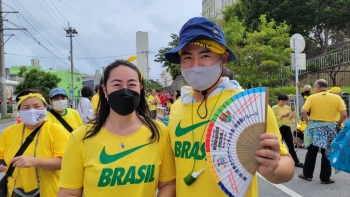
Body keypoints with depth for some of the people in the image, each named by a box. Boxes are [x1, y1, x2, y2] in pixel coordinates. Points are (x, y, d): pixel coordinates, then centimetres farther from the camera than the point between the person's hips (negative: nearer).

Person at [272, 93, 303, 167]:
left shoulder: (288, 107, 11)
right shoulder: (274, 108, -5)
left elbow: (289, 119, 17)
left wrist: (291, 116, -5)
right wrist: (282, 115, -21)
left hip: (287, 128, 4)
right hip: (279, 128, -4)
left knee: (291, 146, 8)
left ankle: (296, 162, 14)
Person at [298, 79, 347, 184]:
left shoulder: (312, 97, -4)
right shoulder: (337, 97, 0)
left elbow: (303, 111, -14)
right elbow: (344, 114, -6)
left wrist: (307, 121, 3)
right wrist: (339, 122, 12)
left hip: (314, 128, 0)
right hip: (329, 128, 0)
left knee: (311, 152, 12)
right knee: (327, 154, 9)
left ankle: (307, 175, 21)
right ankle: (325, 178, 15)